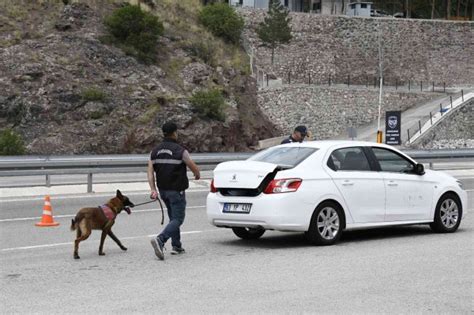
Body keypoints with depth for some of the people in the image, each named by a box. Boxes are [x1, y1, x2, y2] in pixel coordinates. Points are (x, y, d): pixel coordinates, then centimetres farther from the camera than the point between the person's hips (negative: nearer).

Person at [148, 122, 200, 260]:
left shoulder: (155, 151, 5)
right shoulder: (180, 151, -13)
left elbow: (150, 172, -2)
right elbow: (194, 168, -8)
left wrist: (153, 189, -6)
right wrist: (197, 175, 14)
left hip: (163, 190, 7)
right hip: (176, 190, -7)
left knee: (173, 217, 20)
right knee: (177, 219, -5)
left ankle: (176, 246, 19)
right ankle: (160, 240, -26)